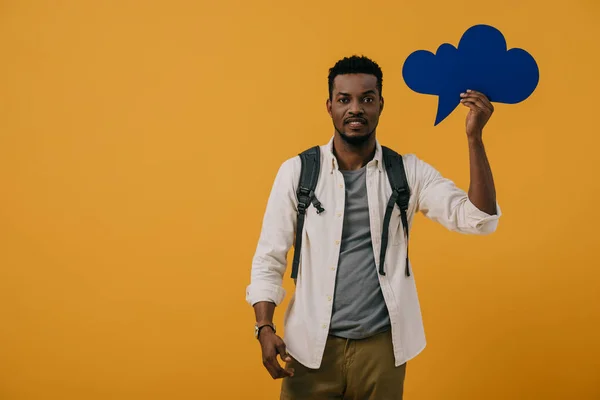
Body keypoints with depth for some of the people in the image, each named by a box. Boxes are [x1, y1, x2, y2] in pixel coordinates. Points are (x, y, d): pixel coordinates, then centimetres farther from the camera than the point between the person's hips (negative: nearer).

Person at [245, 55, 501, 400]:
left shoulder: (408, 171, 0)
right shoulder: (297, 171, -3)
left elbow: (479, 219, -9)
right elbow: (268, 260, -1)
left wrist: (474, 136, -16)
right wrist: (265, 328, -13)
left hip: (382, 345, 1)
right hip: (312, 346, -1)